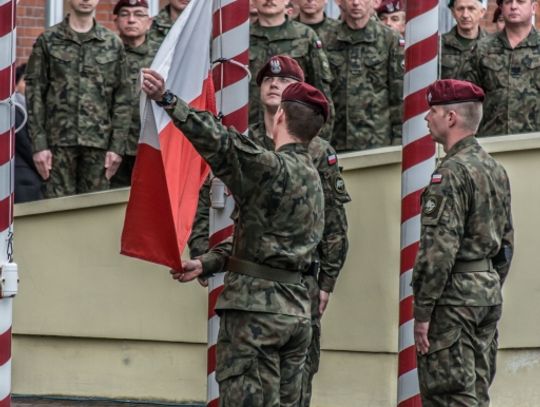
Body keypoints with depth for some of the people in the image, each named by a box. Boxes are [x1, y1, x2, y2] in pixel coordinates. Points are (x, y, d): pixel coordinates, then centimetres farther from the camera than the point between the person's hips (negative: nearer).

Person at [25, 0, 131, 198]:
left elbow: (122, 99, 8)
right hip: (59, 140, -1)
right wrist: (39, 144, -6)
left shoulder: (113, 44, 9)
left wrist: (117, 146, 0)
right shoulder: (48, 41, 5)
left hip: (99, 143, 1)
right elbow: (34, 93, 2)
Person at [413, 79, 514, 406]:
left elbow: (440, 250, -21)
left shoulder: (452, 173, -16)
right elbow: (506, 242, 18)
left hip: (453, 298, -9)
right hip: (488, 292, 9)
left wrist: (422, 312, -17)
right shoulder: (496, 169, 13)